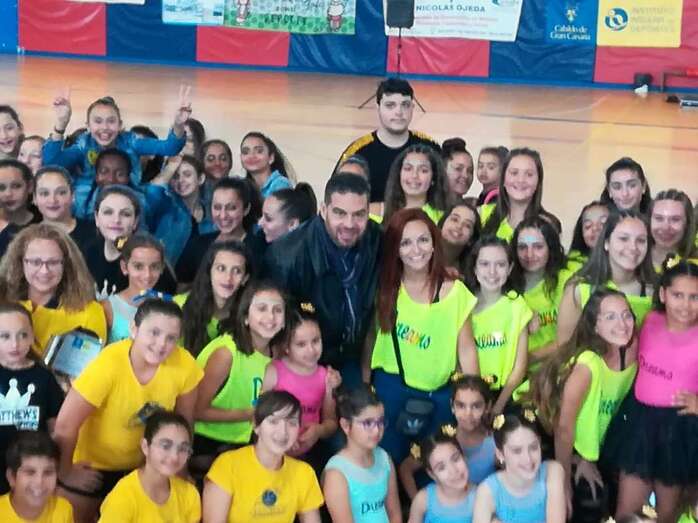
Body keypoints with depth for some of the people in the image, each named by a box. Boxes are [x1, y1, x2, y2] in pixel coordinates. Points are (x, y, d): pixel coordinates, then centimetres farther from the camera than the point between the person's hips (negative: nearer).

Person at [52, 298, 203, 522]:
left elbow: (184, 420, -4)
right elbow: (65, 425, -24)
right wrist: (65, 473, -13)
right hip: (92, 466, -3)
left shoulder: (184, 365, -22)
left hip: (142, 465, 3)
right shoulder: (109, 364, -31)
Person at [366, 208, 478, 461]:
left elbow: (466, 348, -2)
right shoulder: (385, 288, 0)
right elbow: (370, 338, 4)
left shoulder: (455, 291, -3)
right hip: (391, 390, 0)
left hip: (440, 395, 1)